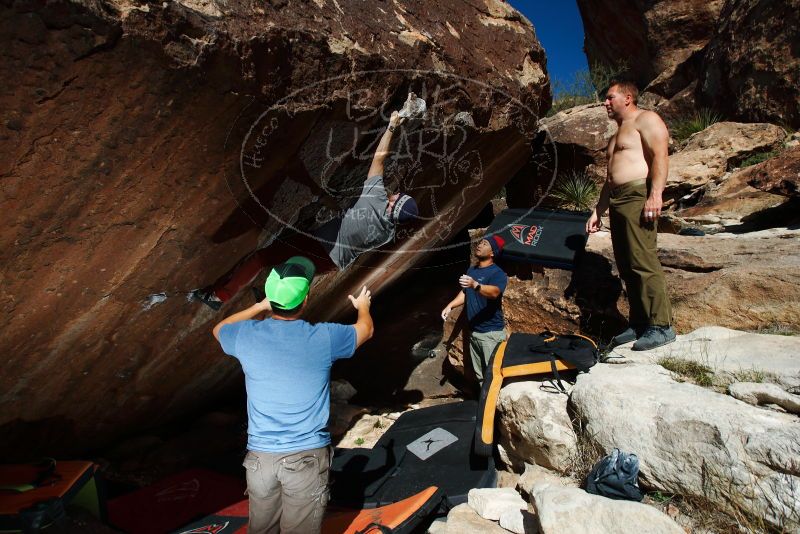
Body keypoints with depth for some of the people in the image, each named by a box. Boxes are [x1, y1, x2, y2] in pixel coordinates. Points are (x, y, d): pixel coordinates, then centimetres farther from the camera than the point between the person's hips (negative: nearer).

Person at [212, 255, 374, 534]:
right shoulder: (322, 338, -14)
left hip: (260, 456, 3)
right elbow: (366, 330, 9)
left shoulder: (247, 335, -9)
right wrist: (363, 306, 30)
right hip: (307, 456, -2)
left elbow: (219, 329, 18)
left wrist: (259, 307, 26)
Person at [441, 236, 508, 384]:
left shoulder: (497, 273, -14)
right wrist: (450, 306, 9)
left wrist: (475, 285, -51)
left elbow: (494, 292, -34)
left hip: (491, 333, -8)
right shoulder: (471, 270, 11)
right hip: (474, 331, 8)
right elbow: (465, 293, 23)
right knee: (479, 374, 18)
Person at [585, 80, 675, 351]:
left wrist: (655, 194, -24)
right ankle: (638, 324, 11)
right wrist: (598, 211, 23)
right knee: (626, 267, 6)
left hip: (638, 196, -9)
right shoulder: (619, 132, 30)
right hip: (617, 201, 9)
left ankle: (661, 326, -9)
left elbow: (660, 156, -12)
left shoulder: (645, 119, 3)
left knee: (643, 262, -14)